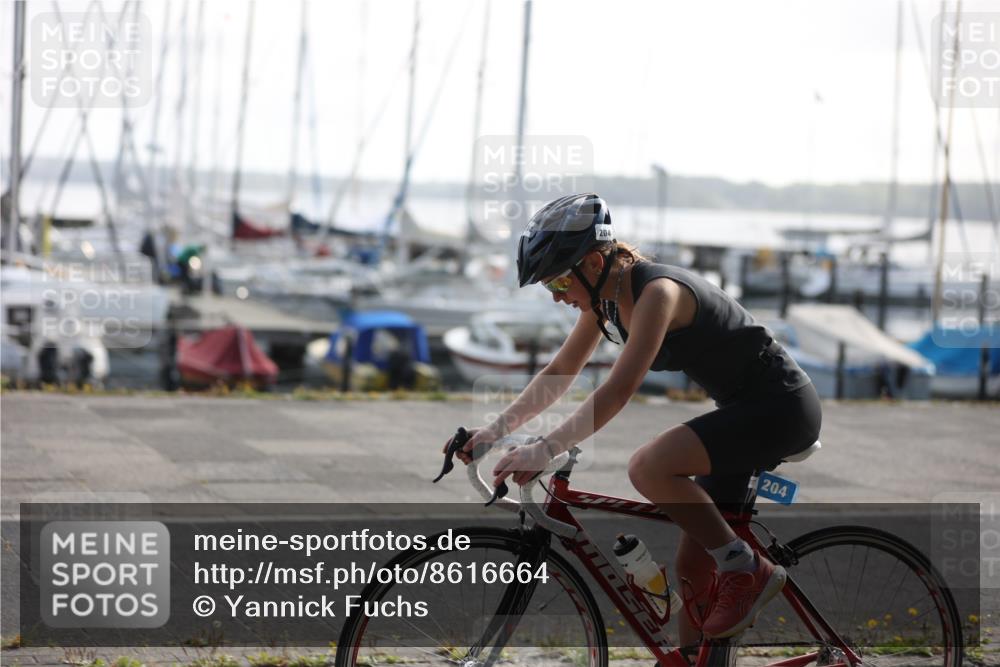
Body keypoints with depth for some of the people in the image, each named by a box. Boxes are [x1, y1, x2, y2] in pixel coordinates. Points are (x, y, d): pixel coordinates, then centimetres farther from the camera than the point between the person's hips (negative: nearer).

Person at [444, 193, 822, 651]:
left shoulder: (657, 291, -24)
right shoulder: (607, 296, 2)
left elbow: (618, 390, -32)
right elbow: (559, 373, 10)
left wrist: (544, 450, -36)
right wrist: (494, 430, 1)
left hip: (781, 407, -10)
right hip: (743, 409, 10)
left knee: (649, 467, -28)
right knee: (693, 565, 7)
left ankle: (747, 571, -14)